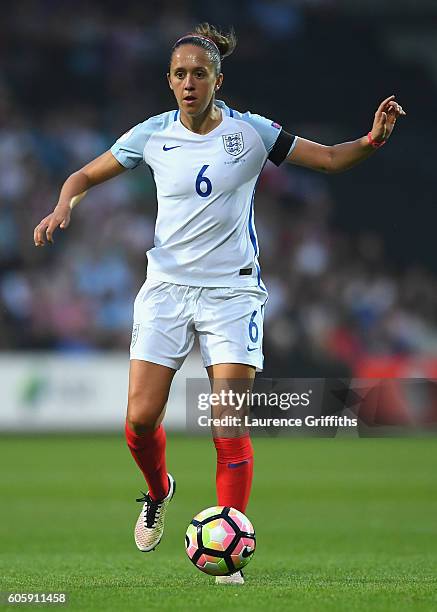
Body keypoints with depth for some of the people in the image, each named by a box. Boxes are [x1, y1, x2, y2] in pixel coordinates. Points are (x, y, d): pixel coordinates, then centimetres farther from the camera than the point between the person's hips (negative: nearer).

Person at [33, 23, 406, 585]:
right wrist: (63, 206, -10)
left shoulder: (250, 132, -4)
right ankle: (158, 492, 27)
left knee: (229, 427, -10)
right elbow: (85, 175, 11)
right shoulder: (152, 136, 0)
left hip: (232, 291, -2)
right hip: (166, 287, 2)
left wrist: (371, 140, -16)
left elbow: (330, 158, 3)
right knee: (140, 418, -6)